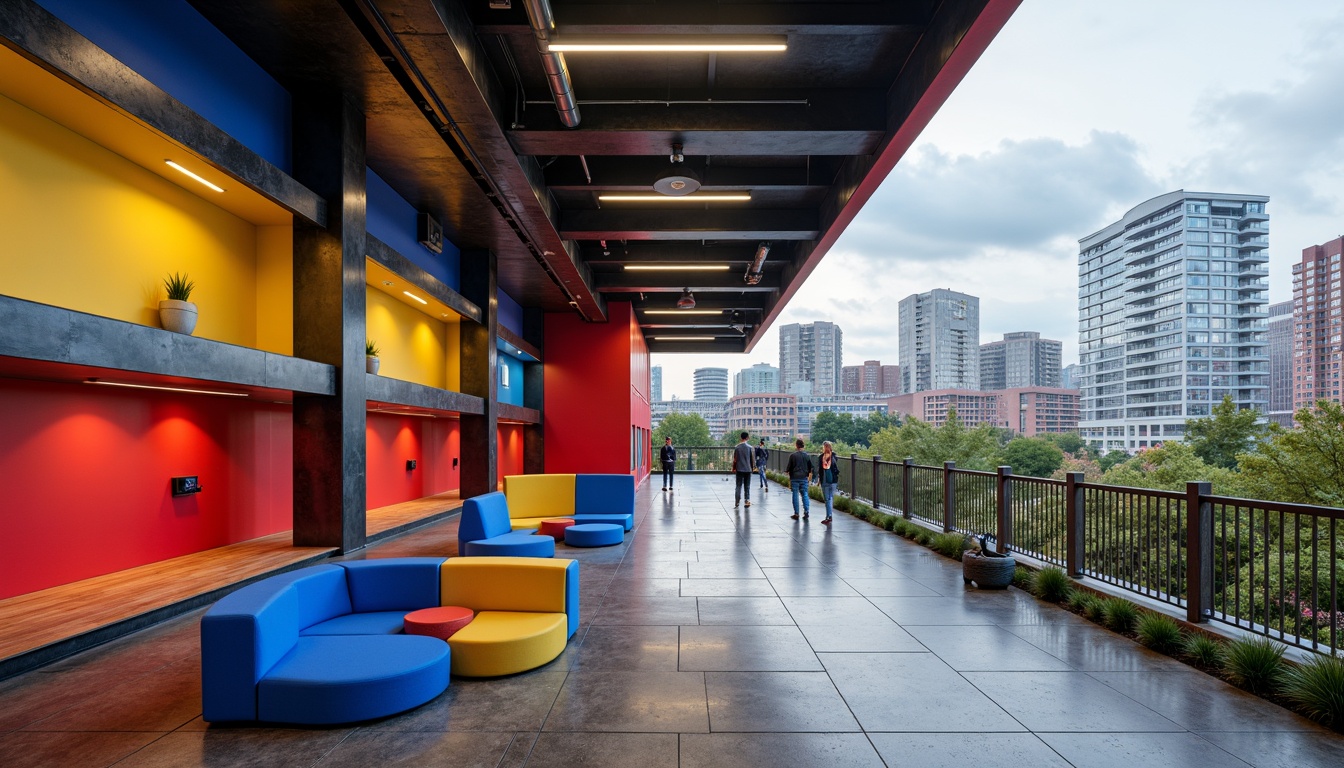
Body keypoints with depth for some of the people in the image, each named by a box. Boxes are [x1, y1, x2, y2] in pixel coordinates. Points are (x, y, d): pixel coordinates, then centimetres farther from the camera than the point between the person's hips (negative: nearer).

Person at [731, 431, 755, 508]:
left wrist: (733, 468, 9)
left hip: (739, 470, 0)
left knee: (738, 486, 5)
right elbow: (752, 459, 1)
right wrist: (753, 468, 14)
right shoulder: (750, 447, -3)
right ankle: (747, 500, 1)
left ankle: (737, 502, 1)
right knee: (747, 486, 9)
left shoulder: (737, 448, -5)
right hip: (748, 470, 1)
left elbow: (735, 460, -3)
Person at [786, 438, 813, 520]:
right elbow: (810, 469, 8)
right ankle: (806, 512, -1)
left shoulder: (792, 455, -8)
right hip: (804, 478, 2)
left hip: (795, 478, -2)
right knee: (805, 494, 8)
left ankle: (796, 513, 7)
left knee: (795, 495, 4)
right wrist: (809, 479, 17)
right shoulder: (807, 456, 2)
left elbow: (789, 468, -4)